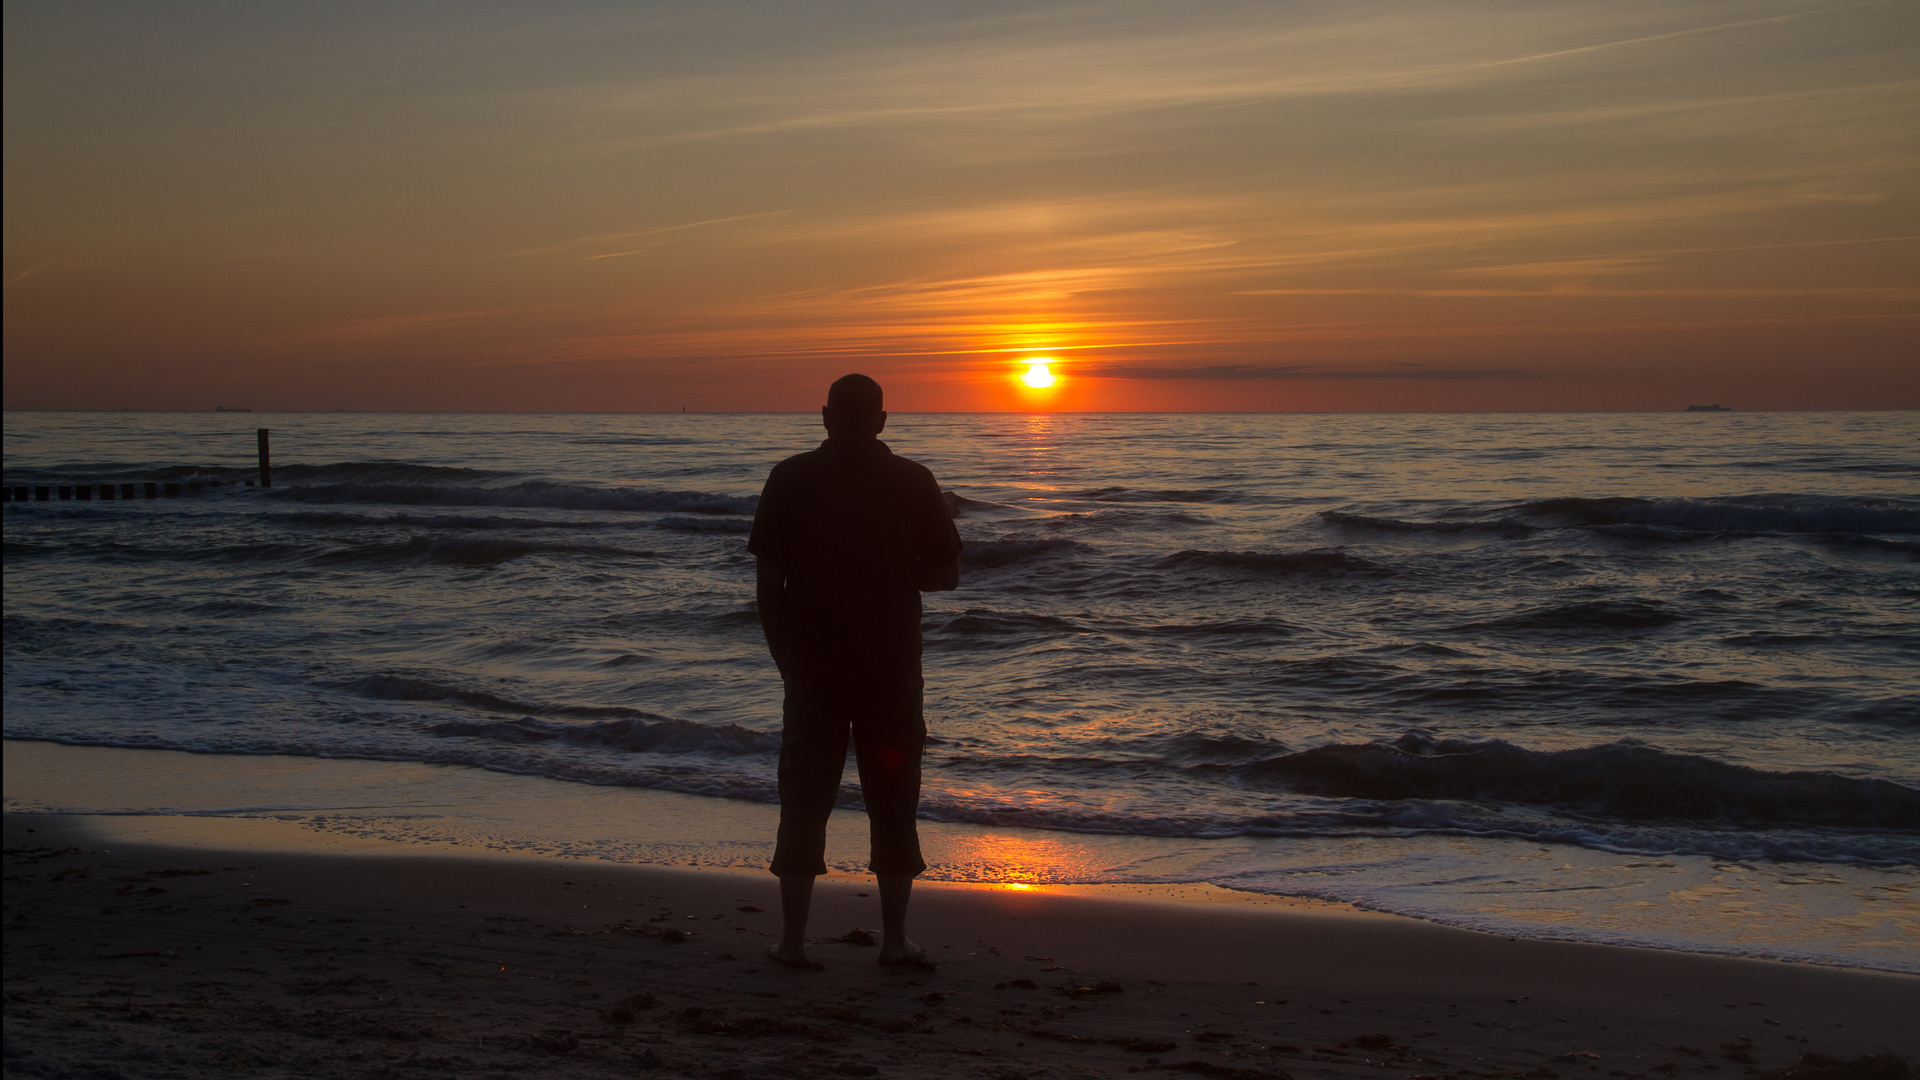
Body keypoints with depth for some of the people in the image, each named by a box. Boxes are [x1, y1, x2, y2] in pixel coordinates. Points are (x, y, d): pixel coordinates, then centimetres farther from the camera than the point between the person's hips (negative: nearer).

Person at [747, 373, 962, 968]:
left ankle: (792, 939, 9)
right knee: (891, 798, 8)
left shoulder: (790, 479, -2)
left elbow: (767, 580, -5)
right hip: (891, 666, 0)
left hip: (812, 663, 0)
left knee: (805, 797, 8)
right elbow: (945, 573, 1)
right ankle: (895, 939, 11)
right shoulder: (912, 481, -2)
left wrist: (784, 655, 3)